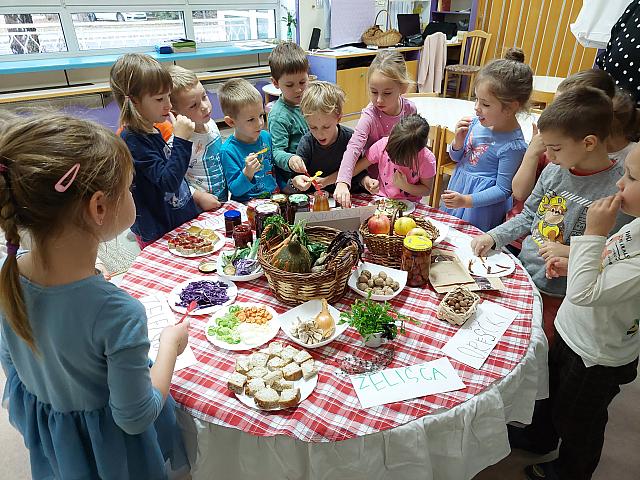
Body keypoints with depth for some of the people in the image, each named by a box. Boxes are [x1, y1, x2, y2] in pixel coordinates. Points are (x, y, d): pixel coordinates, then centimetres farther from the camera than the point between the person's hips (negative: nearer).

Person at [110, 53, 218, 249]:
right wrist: (181, 140, -30)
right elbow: (167, 182, -29)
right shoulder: (132, 141, -21)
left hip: (182, 221, 9)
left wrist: (195, 195, 10)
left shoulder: (153, 132, 7)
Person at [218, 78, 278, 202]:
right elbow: (235, 190, -12)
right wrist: (247, 173, -28)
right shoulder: (228, 151, -14)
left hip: (274, 197, 5)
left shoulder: (266, 137, 5)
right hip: (246, 205, -5)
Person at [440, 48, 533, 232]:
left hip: (481, 207, -6)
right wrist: (458, 141, -13)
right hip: (458, 182, 7)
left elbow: (502, 190, -17)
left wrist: (466, 201, -25)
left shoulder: (513, 146, -23)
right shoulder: (477, 122, -6)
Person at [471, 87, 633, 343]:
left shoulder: (619, 191, -20)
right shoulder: (554, 170, -1)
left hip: (556, 295, -5)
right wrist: (493, 237, -1)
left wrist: (572, 254, -23)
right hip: (521, 272, 6)